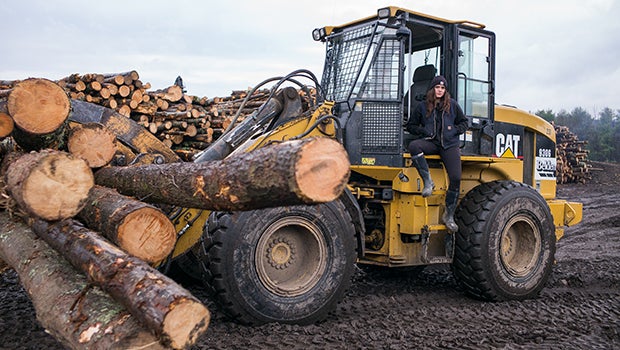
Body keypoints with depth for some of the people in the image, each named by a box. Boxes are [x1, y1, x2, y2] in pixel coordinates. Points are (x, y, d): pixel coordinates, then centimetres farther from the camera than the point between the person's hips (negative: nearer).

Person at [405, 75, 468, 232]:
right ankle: (427, 181, -26)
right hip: (431, 142, 0)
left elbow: (464, 123, 21)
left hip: (449, 144, 0)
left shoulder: (453, 105, 13)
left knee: (455, 178, -18)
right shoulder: (423, 106, 11)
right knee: (413, 146, -36)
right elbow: (411, 125, 14)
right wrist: (424, 131, -4)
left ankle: (449, 215, -4)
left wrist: (454, 130, 0)